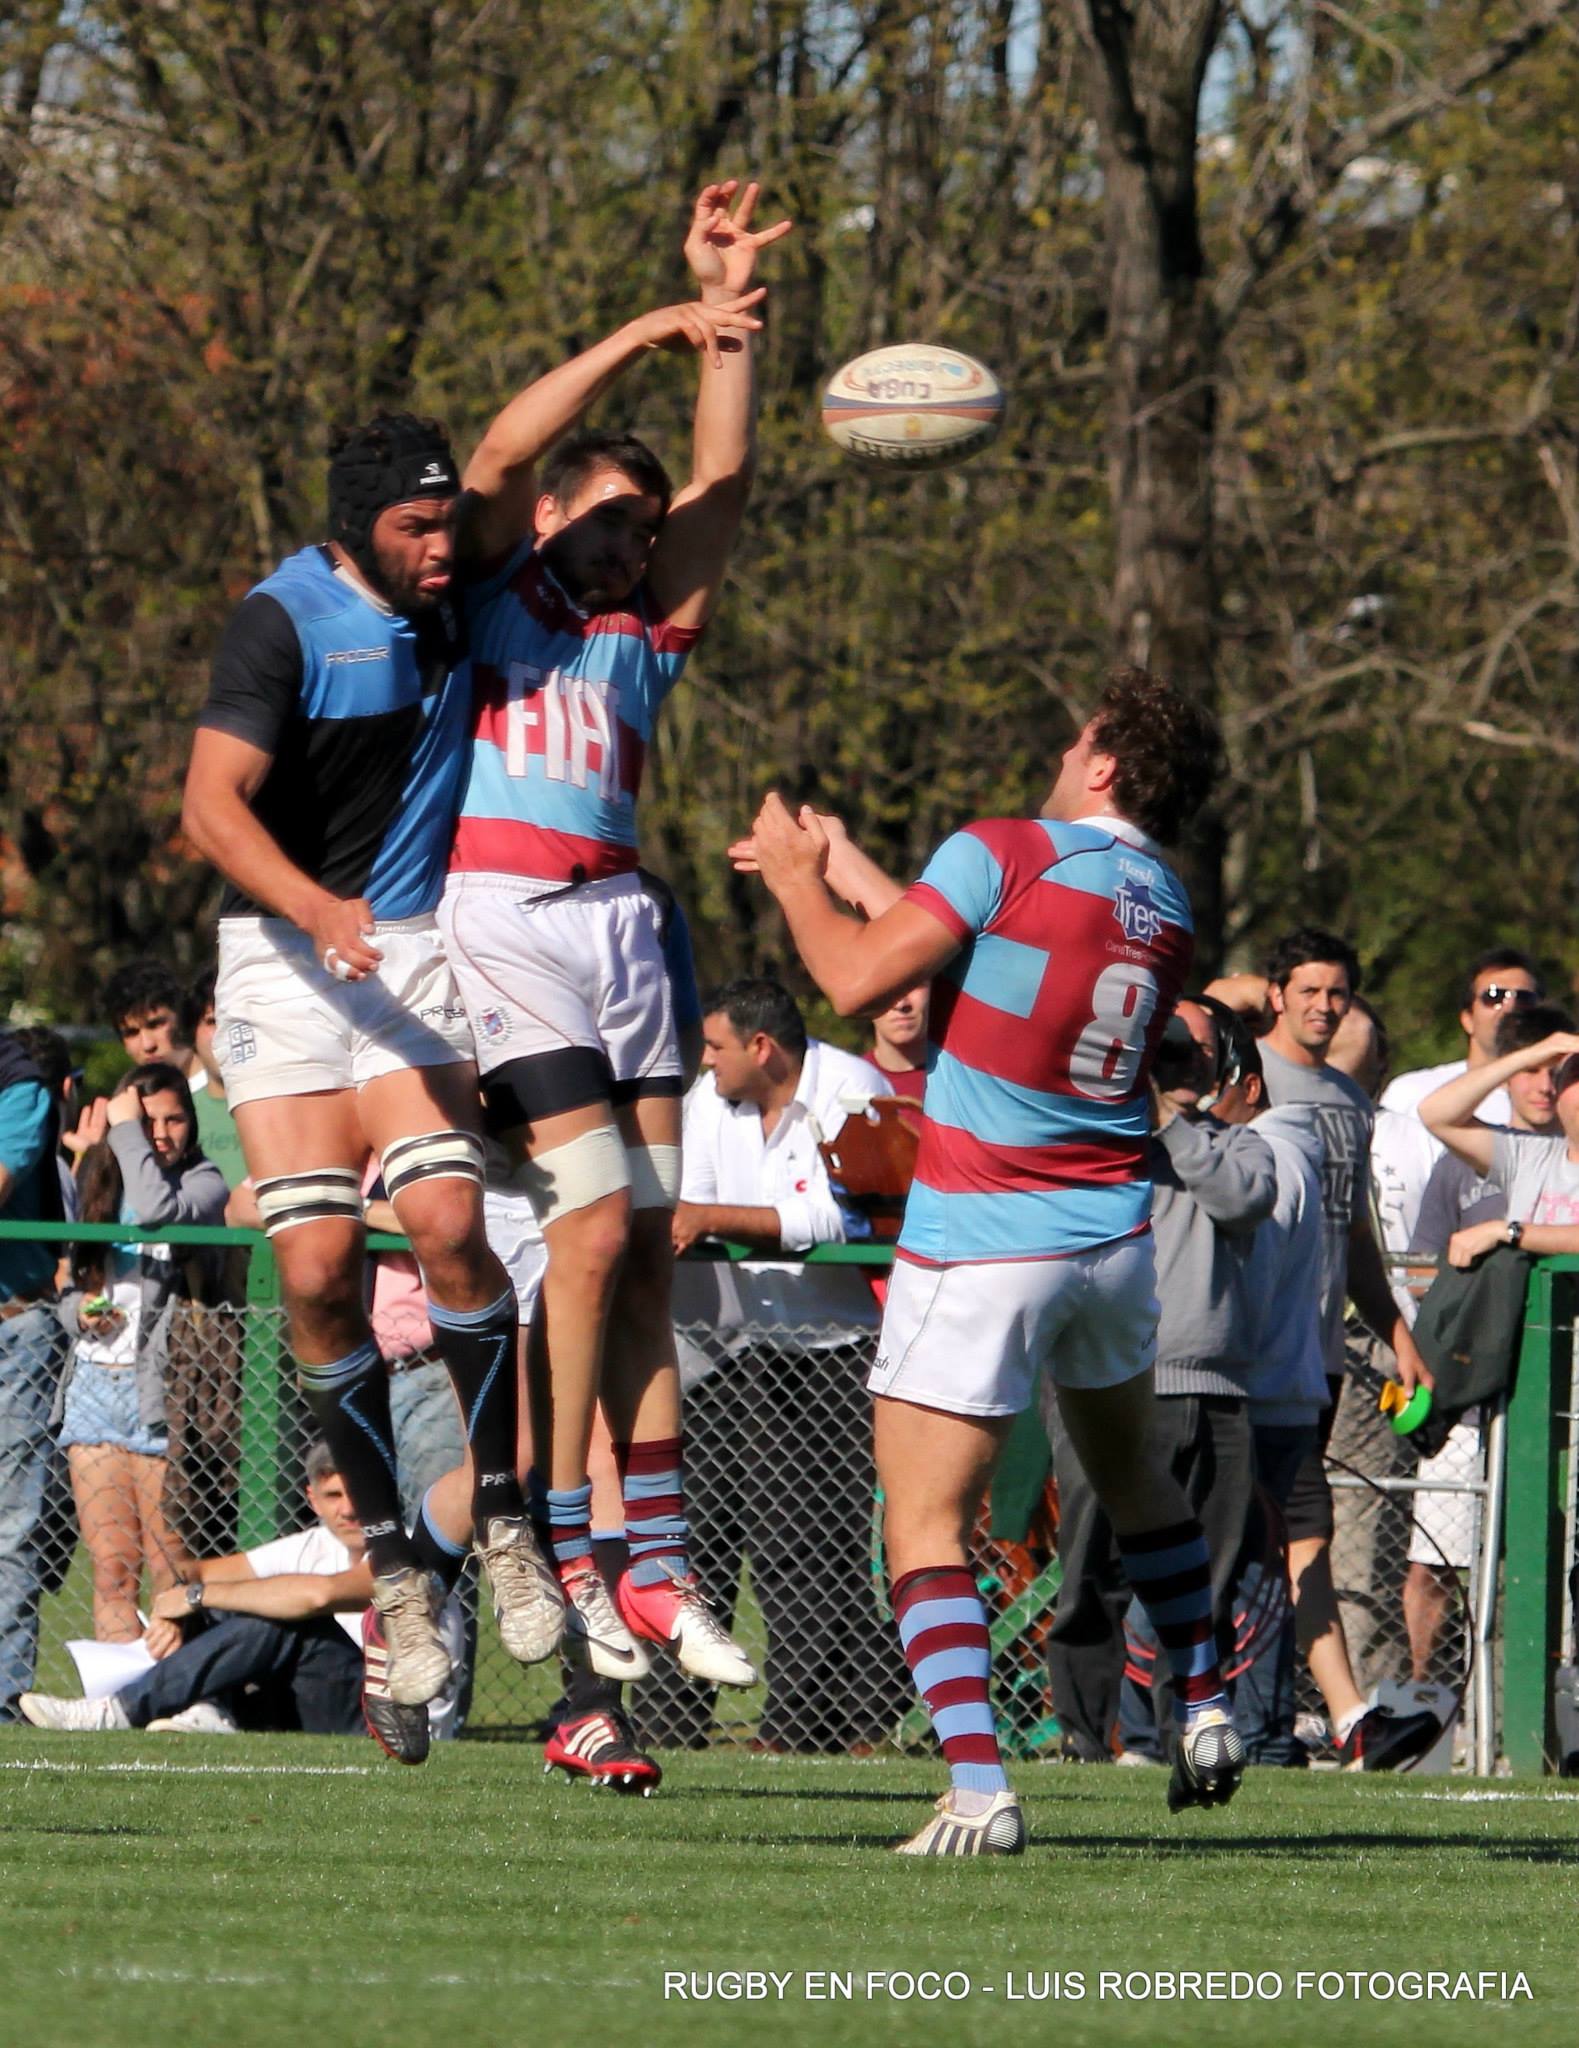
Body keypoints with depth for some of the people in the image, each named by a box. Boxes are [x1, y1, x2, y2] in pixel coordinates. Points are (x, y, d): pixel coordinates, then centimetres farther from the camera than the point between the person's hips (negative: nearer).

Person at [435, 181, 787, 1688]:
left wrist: (727, 317, 13)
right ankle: (557, 1552, -10)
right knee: (592, 1226, -14)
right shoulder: (494, 596, 10)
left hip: (620, 924, 6)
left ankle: (656, 1566, 1)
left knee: (648, 1249, 1)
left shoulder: (643, 638, 23)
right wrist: (649, 333, -7)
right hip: (504, 921, -6)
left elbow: (725, 480, 19)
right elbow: (504, 451, -5)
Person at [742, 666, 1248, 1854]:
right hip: (1114, 1234, 6)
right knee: (1131, 1471, 30)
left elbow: (859, 981, -16)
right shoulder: (1169, 911, 9)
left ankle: (978, 1790, -19)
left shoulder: (1010, 853, -13)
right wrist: (846, 867, 23)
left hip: (979, 1247, -6)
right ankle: (1206, 1711, 35)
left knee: (925, 1530, -5)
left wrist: (797, 877, 1)